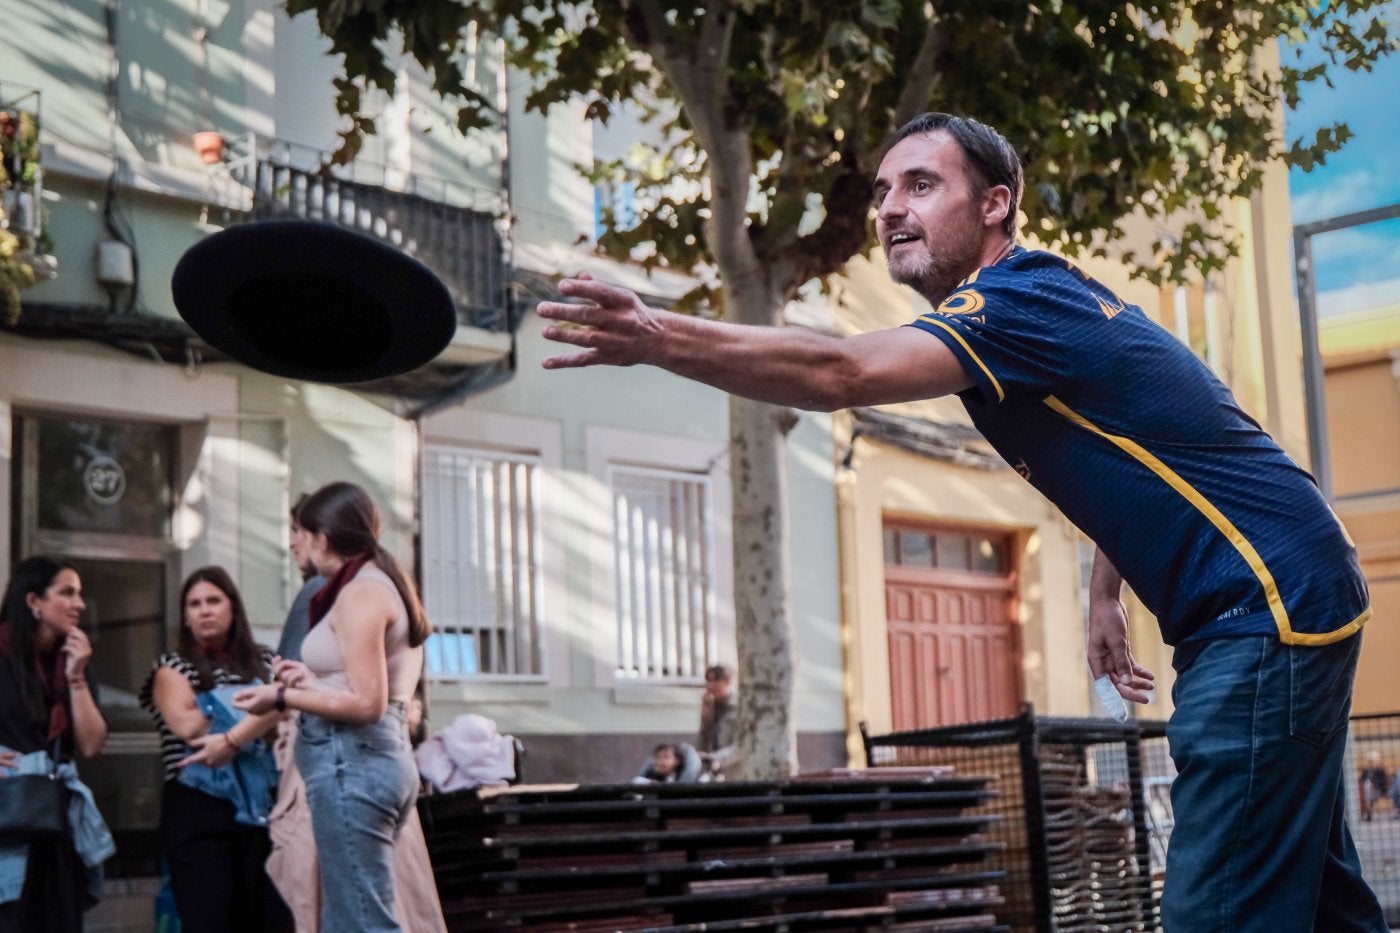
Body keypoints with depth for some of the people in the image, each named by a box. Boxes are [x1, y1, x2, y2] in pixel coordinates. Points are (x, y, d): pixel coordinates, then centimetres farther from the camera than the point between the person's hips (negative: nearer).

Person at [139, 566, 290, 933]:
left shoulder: (263, 661, 16)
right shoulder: (172, 666, 8)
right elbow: (187, 726, -10)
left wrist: (231, 740, -19)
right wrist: (254, 709, -5)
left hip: (257, 806, 3)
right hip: (197, 809, -3)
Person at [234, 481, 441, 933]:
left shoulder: (360, 593, -12)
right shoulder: (386, 585, 17)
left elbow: (366, 704, -18)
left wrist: (282, 697, -11)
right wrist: (314, 681, 20)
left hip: (351, 763, -10)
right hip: (377, 756, 10)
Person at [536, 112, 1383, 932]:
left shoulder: (1026, 299, -18)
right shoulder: (1046, 300, 13)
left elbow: (844, 374, -35)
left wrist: (661, 338, -43)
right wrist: (1106, 593, 21)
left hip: (1272, 608, -11)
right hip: (1278, 604, 11)